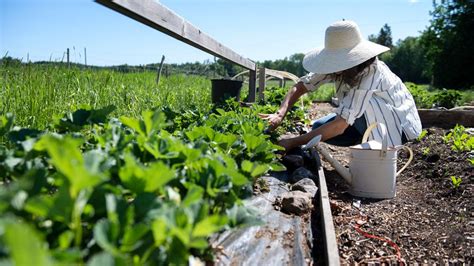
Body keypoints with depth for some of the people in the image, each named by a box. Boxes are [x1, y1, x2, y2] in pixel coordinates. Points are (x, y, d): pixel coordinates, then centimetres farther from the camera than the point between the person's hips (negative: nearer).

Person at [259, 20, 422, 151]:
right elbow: (301, 86, -13)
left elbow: (340, 125, -39)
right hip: (371, 118, 7)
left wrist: (293, 143, -39)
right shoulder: (340, 65, -15)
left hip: (399, 123, -7)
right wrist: (280, 114, -30)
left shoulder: (370, 72, -35)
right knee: (319, 128, -9)